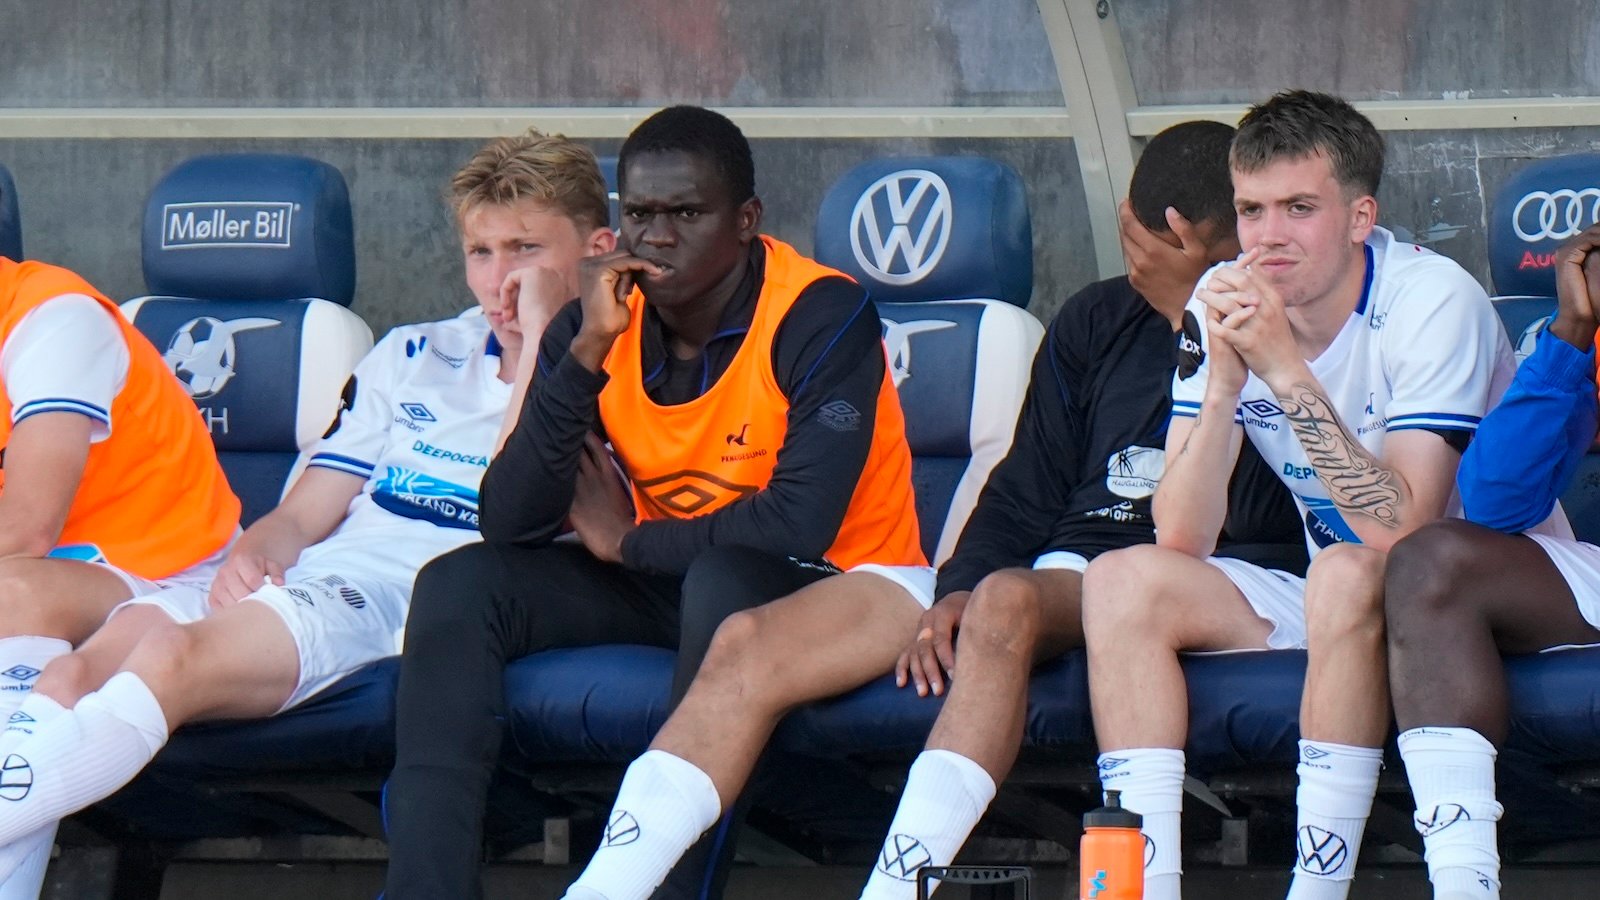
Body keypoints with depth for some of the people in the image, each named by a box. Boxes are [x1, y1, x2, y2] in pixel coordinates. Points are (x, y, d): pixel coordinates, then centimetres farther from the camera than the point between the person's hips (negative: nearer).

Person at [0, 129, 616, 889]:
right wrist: (250, 558, 0)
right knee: (85, 659, -26)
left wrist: (540, 339, -3)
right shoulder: (412, 358, 28)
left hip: (411, 604, -6)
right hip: (300, 585, 6)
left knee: (172, 658, -34)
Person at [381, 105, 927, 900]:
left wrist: (628, 541, -14)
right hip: (661, 583, 6)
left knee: (725, 582, -38)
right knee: (459, 585, -14)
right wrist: (586, 354, -23)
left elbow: (800, 523, -28)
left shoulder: (821, 318, -18)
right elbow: (509, 524, -12)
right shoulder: (597, 321, -4)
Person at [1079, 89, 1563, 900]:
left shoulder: (1432, 302, -20)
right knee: (1123, 580, -13)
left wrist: (1288, 370, -32)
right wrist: (1224, 382, -25)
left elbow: (1402, 533, -31)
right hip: (1334, 612, 6)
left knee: (1347, 576, -36)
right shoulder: (1225, 306, -4)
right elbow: (1180, 540, -11)